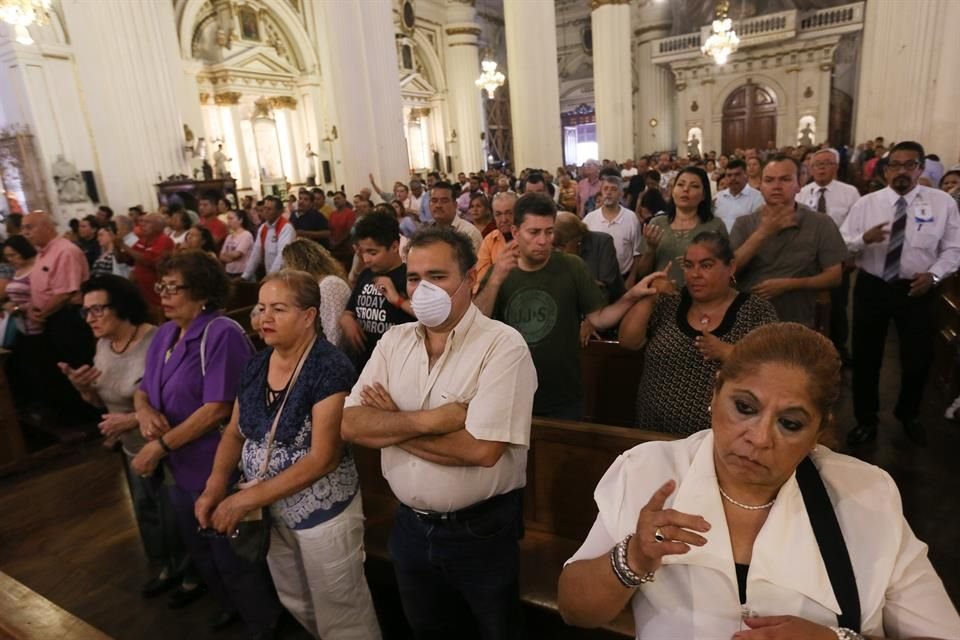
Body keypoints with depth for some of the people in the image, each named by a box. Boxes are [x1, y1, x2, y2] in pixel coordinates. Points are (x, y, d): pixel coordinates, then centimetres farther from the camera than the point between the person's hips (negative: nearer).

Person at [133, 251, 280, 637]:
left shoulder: (221, 334, -22)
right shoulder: (165, 333, 6)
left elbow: (217, 408, -26)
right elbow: (144, 388, 13)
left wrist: (160, 446, -20)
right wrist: (143, 409, -11)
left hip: (217, 470, -9)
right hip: (180, 468, 9)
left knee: (233, 557, 9)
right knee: (200, 551, 26)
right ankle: (231, 606, 52)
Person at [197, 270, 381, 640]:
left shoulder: (330, 369, -23)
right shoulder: (257, 365, -1)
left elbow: (322, 458, -26)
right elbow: (235, 431, 6)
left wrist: (247, 499, -23)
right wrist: (216, 484, -11)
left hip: (323, 513, -7)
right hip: (272, 512, 7)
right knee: (296, 605, 27)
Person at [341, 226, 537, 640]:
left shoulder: (502, 344, -20)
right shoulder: (394, 341, -2)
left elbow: (481, 449, -28)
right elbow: (351, 425, -9)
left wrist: (392, 421, -17)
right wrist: (425, 420, -24)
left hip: (481, 529, -5)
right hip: (410, 526, 5)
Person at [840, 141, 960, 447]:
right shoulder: (866, 203, -2)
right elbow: (841, 244, -7)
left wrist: (934, 275, -16)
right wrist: (864, 238, -27)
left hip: (916, 290, 0)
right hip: (871, 287, 0)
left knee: (918, 359, 10)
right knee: (865, 357, 9)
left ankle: (908, 416, 39)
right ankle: (866, 420, 28)